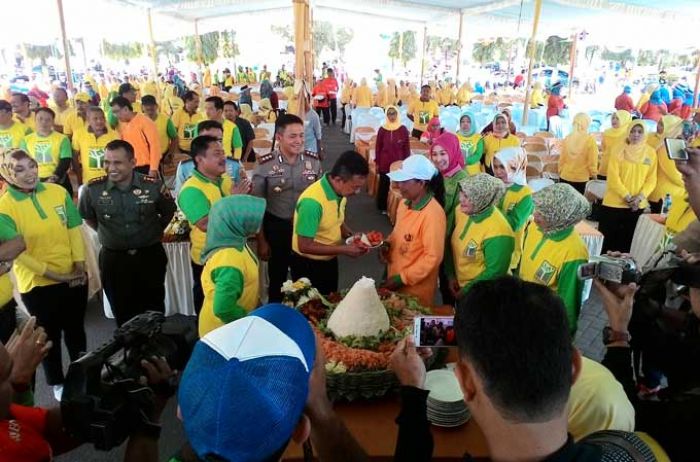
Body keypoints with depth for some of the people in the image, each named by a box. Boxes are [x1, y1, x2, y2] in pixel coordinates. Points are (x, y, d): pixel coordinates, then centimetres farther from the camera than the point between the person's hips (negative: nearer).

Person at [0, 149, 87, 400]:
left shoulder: (58, 192, -4)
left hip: (74, 277, 3)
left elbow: (74, 229, 0)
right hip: (37, 284, -3)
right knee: (50, 335, 16)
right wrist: (53, 274, -17)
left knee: (75, 329, 21)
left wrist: (80, 265, -9)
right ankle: (57, 383, 38)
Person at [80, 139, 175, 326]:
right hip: (113, 258, 1)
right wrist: (106, 234, 9)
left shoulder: (153, 186, -13)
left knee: (154, 310, 14)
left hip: (150, 256, -1)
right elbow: (87, 217, 11)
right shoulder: (93, 189, -10)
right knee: (122, 312, 16)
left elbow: (168, 212, 7)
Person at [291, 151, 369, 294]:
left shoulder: (340, 192, -8)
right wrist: (344, 249, -26)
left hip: (330, 261, 7)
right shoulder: (312, 201, -32)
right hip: (308, 265, -7)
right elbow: (305, 246, -28)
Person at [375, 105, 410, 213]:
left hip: (398, 163, 0)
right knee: (384, 185, 6)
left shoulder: (403, 129, -2)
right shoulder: (382, 129, -2)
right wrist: (377, 163, 2)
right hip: (384, 163, 0)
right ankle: (383, 207, 19)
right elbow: (378, 147, 3)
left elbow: (407, 147, 2)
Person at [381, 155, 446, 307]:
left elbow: (433, 257, -23)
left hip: (416, 289, -7)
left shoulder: (433, 214, -24)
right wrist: (388, 243, -3)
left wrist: (403, 278, -20)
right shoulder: (405, 203, 1)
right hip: (394, 279, 8)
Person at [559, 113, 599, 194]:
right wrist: (594, 175, 6)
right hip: (582, 179, -3)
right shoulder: (590, 140, -12)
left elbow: (562, 159, 5)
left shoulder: (567, 138, -3)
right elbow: (592, 162, -8)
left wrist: (560, 172, 17)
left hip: (565, 177, 3)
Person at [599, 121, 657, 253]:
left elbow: (651, 179, 2)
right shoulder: (619, 150, -5)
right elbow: (613, 177, -10)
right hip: (614, 202, -3)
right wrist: (627, 197, -16)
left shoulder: (650, 153, 3)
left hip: (638, 206, 3)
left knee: (627, 240, 13)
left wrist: (640, 197, -13)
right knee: (607, 238, 3)